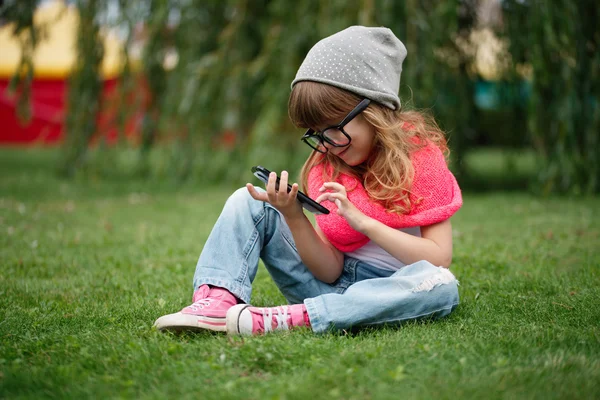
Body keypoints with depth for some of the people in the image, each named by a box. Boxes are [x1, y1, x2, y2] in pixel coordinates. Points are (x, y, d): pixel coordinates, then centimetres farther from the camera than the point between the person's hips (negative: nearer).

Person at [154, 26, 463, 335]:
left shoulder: (420, 155, -9)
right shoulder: (326, 164, 2)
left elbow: (439, 258, -18)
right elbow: (330, 270, -3)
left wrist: (361, 220, -25)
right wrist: (293, 217, -20)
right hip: (333, 284, 4)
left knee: (441, 284, -39)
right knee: (248, 202, -3)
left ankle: (289, 318, -40)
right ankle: (216, 301, -24)